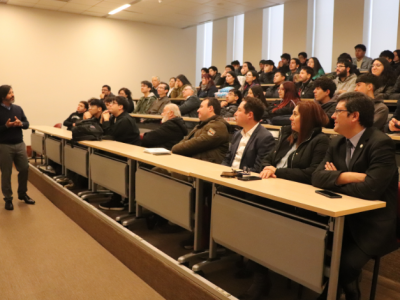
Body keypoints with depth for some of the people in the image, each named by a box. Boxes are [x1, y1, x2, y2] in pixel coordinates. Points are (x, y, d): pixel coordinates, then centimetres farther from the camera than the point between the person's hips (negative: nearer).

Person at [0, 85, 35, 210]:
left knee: (24, 169, 9)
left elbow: (27, 124, 8)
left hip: (20, 144, 5)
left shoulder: (18, 108, 6)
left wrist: (20, 123, -12)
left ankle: (22, 194, 28)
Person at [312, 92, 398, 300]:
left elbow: (370, 189, -27)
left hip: (372, 225, -6)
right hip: (344, 219, 7)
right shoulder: (337, 143, 6)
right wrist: (348, 176, -21)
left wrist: (335, 179, -10)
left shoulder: (381, 144, -17)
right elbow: (317, 177, -3)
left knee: (343, 265, -24)